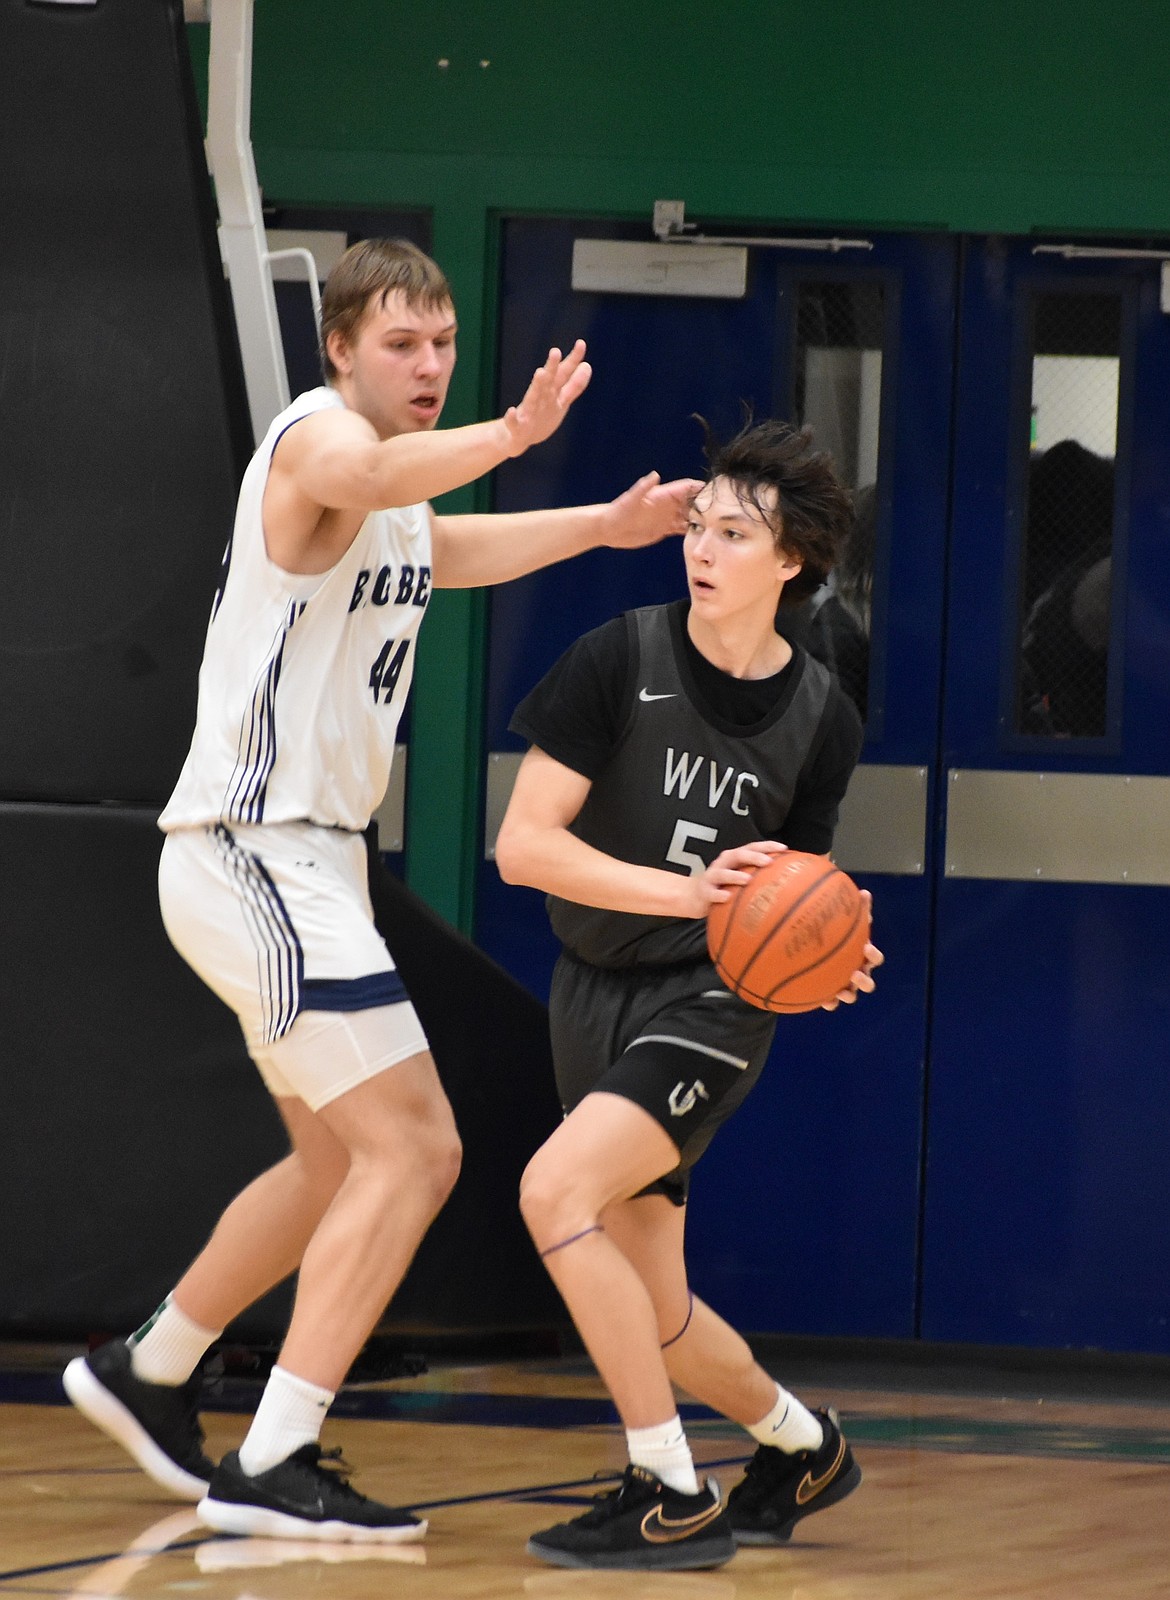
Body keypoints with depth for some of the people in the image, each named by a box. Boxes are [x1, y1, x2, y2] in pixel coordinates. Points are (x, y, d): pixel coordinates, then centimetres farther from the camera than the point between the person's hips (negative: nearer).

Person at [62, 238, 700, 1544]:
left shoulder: (393, 477, 14)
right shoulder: (317, 434, -15)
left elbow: (437, 549, 39)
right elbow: (366, 480, -42)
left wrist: (601, 526, 31)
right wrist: (508, 437, -58)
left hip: (300, 858, 10)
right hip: (253, 854, -10)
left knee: (341, 1160, 22)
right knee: (415, 1150, -16)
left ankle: (145, 1376, 36)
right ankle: (271, 1469, -18)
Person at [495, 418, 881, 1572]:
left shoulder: (819, 717, -2)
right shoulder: (619, 659, -9)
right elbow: (523, 843, -14)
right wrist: (689, 892, -24)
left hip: (713, 1001, -3)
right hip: (597, 993, 3)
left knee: (555, 1187, -27)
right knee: (653, 1319, 8)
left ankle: (673, 1500, -19)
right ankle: (802, 1447, 39)